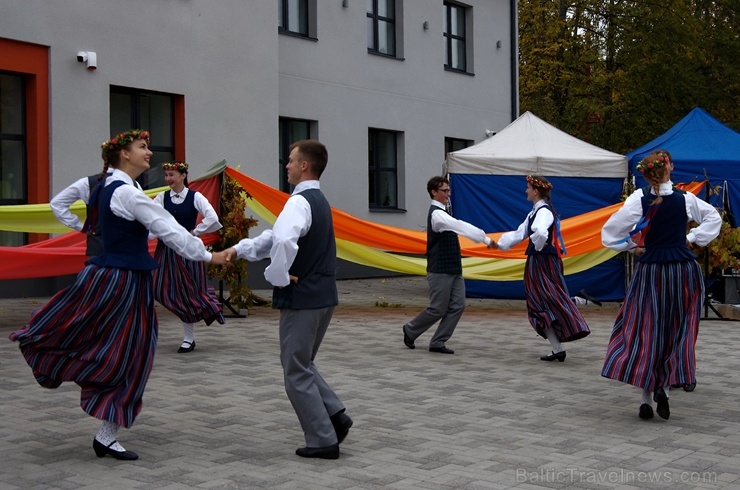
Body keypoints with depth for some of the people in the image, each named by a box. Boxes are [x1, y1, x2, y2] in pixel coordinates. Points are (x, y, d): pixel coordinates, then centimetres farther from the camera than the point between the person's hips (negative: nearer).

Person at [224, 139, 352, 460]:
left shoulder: (299, 202, -17)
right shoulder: (319, 201, 15)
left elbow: (283, 241, -37)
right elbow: (276, 235, 19)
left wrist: (277, 277, -21)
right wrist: (240, 249, 10)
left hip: (302, 299, -9)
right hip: (323, 295, 9)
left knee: (296, 371, 3)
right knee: (303, 364, 22)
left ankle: (323, 440, 7)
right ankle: (335, 415, 12)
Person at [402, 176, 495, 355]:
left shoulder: (442, 212, 15)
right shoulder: (436, 213, -18)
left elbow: (459, 227, 12)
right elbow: (460, 226, -29)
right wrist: (485, 239, -34)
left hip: (453, 269, 9)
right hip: (440, 270, -9)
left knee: (457, 306, 2)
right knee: (438, 309, -1)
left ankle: (437, 342, 9)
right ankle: (410, 330, 21)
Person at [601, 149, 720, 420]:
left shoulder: (639, 199, -10)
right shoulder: (685, 198, -4)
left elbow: (610, 232, -10)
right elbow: (714, 218, 11)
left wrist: (632, 247, 3)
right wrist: (693, 238, 9)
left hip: (650, 272, -1)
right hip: (683, 271, 1)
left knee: (646, 332, 7)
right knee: (677, 332, 12)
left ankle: (646, 398, 4)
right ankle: (664, 386, -1)